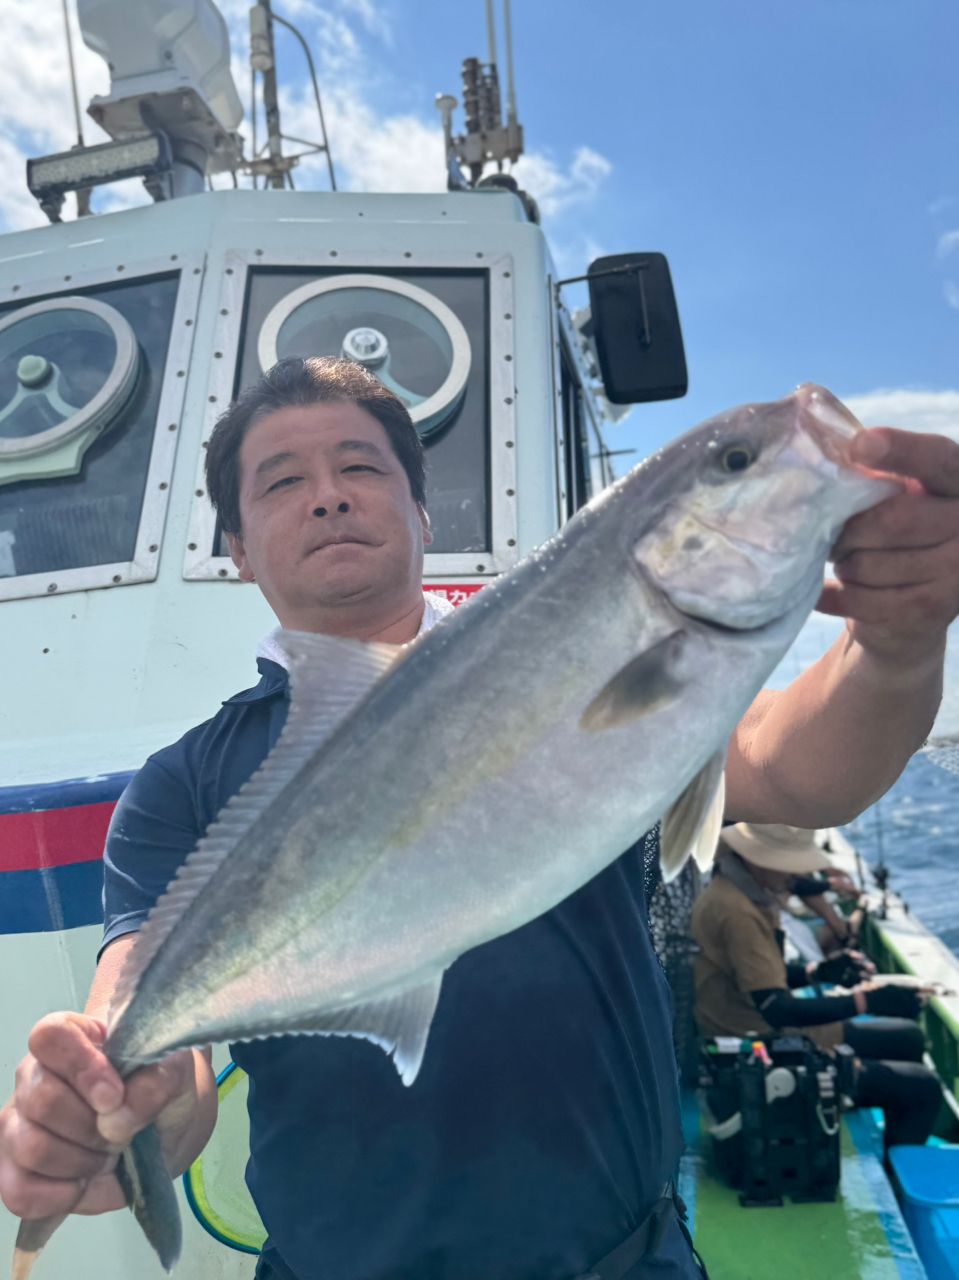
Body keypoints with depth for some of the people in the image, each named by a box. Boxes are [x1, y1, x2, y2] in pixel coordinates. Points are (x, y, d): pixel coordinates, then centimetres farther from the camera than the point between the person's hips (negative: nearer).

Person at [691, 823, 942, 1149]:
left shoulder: (748, 891, 3)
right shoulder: (736, 911, -29)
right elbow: (778, 1009, -28)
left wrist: (816, 971, -2)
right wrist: (864, 1001, -24)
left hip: (768, 1033, 10)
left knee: (907, 1038, 21)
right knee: (923, 1088, -7)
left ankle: (892, 1153, 35)